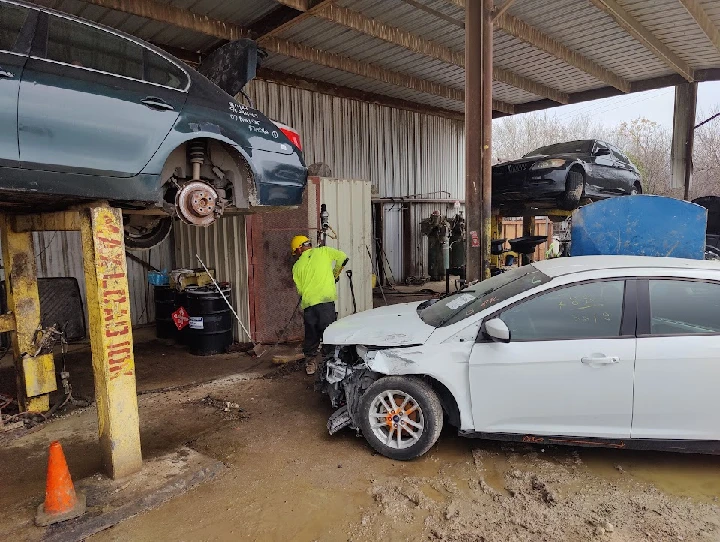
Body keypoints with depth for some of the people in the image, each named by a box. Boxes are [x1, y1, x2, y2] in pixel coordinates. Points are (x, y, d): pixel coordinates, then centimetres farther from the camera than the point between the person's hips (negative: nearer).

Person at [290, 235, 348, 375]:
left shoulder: (297, 266, 15)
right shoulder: (323, 251, 10)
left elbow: (300, 288, 15)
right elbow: (343, 257, 9)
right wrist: (335, 274, 22)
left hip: (307, 303, 3)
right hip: (325, 299, -3)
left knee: (311, 334, 15)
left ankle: (310, 361, 23)